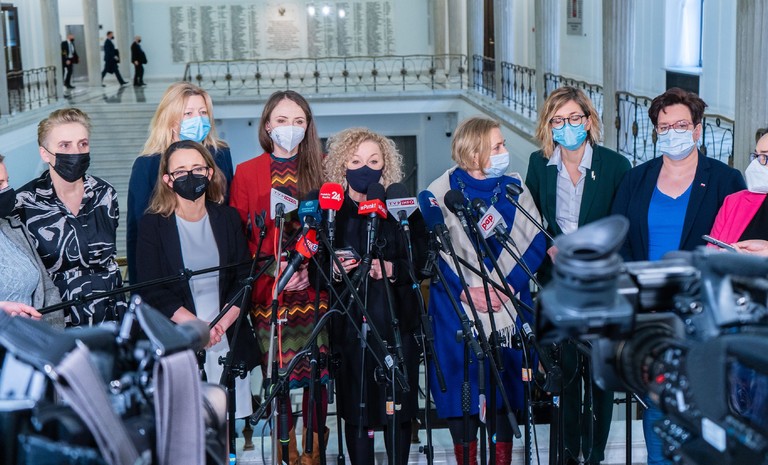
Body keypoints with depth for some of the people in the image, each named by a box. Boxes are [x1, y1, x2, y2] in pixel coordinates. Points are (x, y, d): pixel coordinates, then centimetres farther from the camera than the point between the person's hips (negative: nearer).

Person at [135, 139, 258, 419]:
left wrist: (221, 324, -10)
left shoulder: (228, 218, 10)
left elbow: (245, 278, 6)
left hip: (229, 342, 3)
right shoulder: (153, 225, 1)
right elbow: (151, 290, -5)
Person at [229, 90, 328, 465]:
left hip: (315, 289, 1)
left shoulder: (319, 170, 9)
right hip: (269, 291, -1)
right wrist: (272, 272, -10)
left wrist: (313, 269, -10)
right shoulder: (247, 173, 7)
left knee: (318, 369, 1)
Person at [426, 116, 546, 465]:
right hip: (457, 306, -2)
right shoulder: (442, 192, -3)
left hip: (509, 304, 2)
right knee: (461, 386, 1)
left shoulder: (514, 188, 4)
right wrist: (466, 290, -15)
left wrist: (508, 286, -12)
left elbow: (535, 242, 0)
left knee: (504, 387, 5)